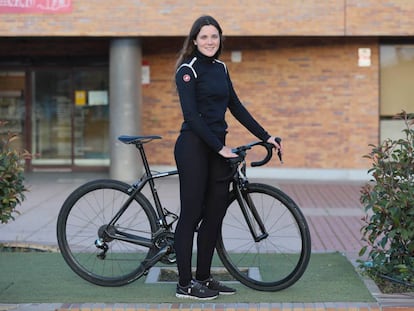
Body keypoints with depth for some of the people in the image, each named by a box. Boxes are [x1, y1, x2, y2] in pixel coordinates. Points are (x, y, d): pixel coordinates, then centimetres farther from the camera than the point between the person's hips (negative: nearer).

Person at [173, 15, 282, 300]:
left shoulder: (220, 68, 13)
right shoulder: (188, 70, -10)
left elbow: (236, 107, 16)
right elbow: (191, 115, -17)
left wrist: (266, 137, 13)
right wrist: (220, 147, -19)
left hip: (217, 148, 8)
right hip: (193, 147, -8)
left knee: (214, 215, 8)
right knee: (191, 215, -4)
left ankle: (204, 277, 17)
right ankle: (185, 285, 3)